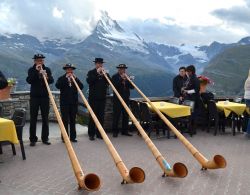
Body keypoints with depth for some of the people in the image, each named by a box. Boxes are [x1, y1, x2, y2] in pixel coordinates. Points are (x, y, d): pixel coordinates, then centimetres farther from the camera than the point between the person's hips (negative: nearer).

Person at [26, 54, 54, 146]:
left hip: (45, 97, 1)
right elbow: (28, 80, -12)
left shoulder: (47, 69, 8)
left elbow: (52, 80, -6)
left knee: (45, 118, 4)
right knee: (33, 118, 1)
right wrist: (36, 71, -18)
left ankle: (45, 138, 12)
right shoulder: (31, 70, 4)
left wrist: (47, 77, -27)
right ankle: (33, 139, 7)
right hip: (34, 97, -1)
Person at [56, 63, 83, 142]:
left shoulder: (75, 79, 13)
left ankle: (73, 137, 12)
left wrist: (75, 78, -12)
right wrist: (65, 78, -18)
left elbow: (81, 87, -2)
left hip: (74, 102, 3)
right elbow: (58, 86, -15)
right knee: (65, 120, -1)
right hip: (64, 102, -3)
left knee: (73, 120, 6)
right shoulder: (62, 78, 5)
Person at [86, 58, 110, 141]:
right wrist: (97, 73, -16)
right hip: (93, 97, -3)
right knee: (92, 116, 0)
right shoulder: (91, 72, 3)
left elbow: (109, 82, 1)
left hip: (102, 97, 3)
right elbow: (89, 81, -15)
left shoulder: (105, 73, 13)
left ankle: (99, 133, 13)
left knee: (101, 116, 5)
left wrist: (104, 74, -12)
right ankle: (91, 134, 5)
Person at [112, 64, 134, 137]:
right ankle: (115, 131, 5)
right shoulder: (115, 76, 0)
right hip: (117, 99, -5)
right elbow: (115, 86, -16)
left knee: (126, 115, 6)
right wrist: (121, 79, -20)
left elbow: (132, 87, 6)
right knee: (116, 115, -2)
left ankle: (125, 131, 15)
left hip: (126, 99, 5)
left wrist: (127, 80, -10)